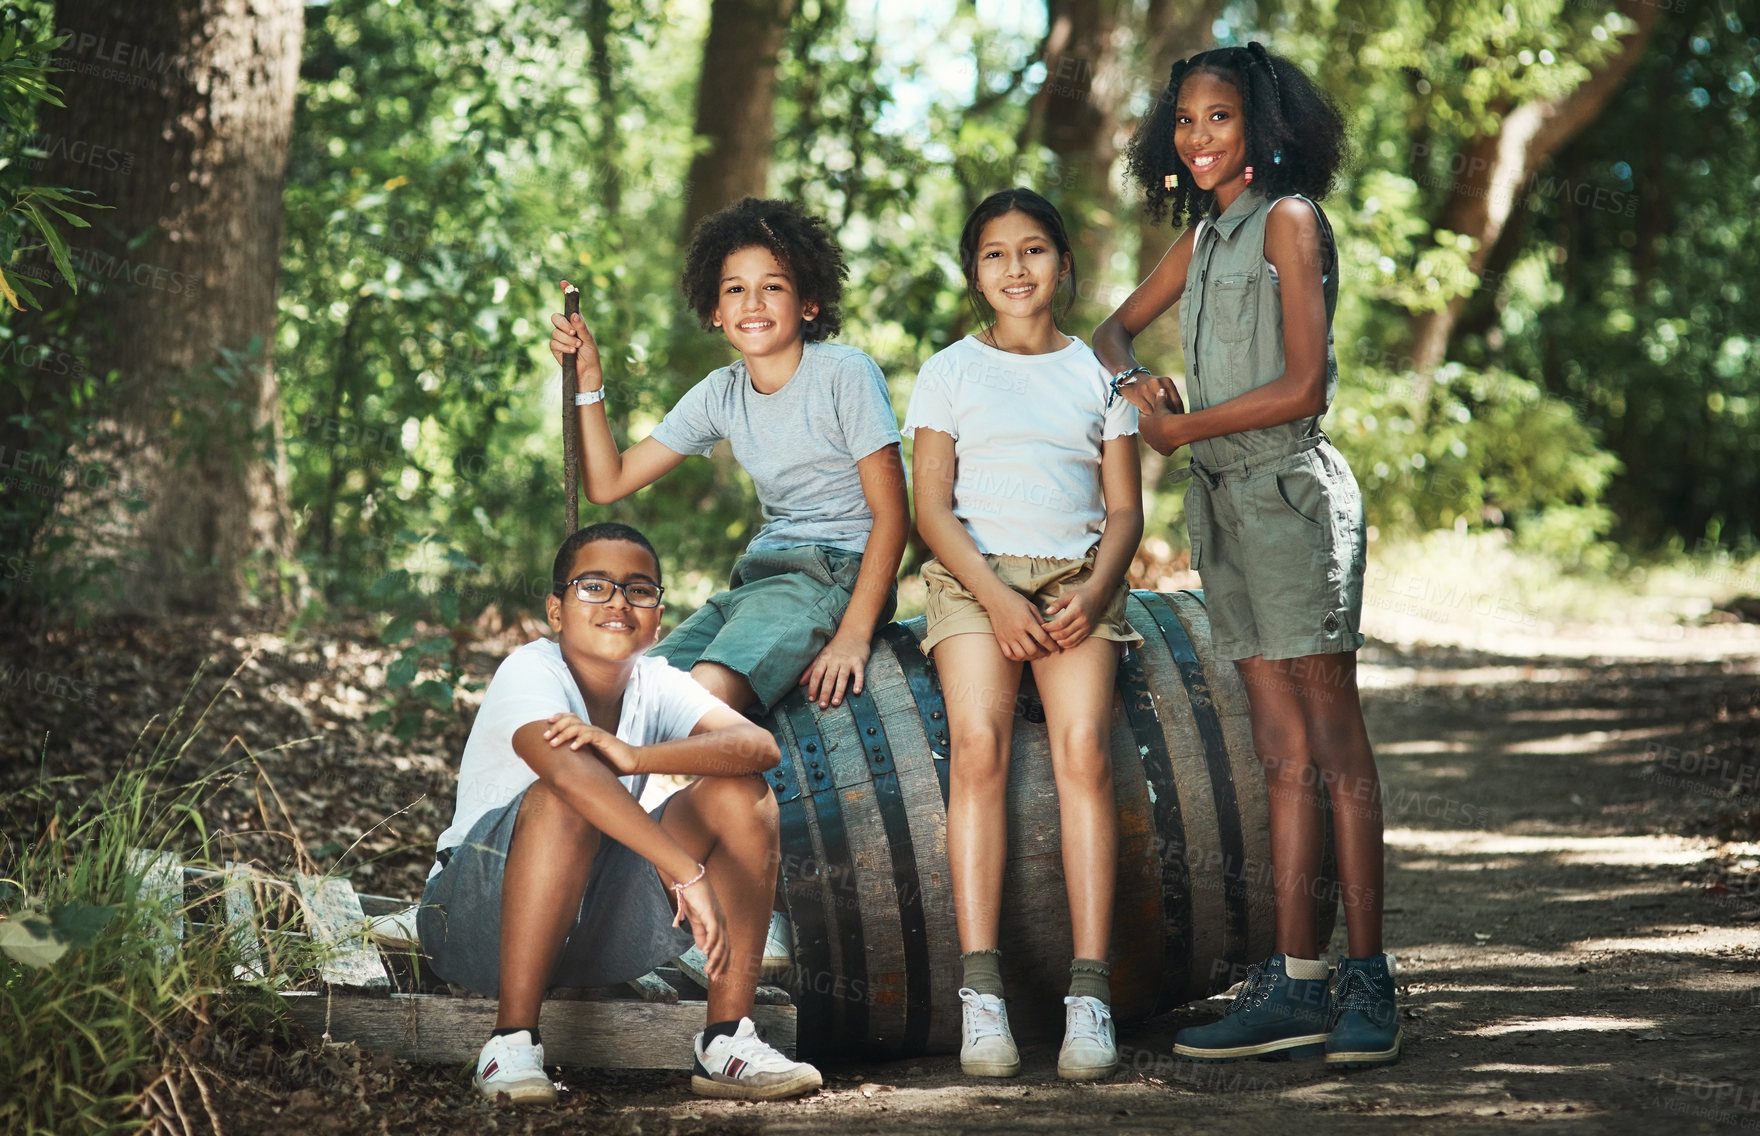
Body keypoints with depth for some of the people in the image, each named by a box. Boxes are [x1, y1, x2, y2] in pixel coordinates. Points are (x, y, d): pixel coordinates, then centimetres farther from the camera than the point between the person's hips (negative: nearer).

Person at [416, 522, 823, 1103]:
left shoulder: (656, 684, 0)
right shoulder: (530, 670, -16)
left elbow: (759, 746, -19)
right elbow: (568, 772, -37)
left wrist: (633, 756, -36)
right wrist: (689, 874, -45)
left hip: (596, 935, 5)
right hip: (480, 919, -5)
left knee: (741, 793, -11)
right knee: (564, 802, -34)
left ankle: (727, 1040, -14)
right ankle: (512, 1043, -28)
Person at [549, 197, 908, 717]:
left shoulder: (846, 374, -6)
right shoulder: (720, 395, 11)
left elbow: (891, 513, -10)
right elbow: (608, 483, 13)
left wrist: (854, 634, -20)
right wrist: (588, 379, 0)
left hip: (840, 572, -6)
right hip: (757, 577, 6)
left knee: (708, 690, -32)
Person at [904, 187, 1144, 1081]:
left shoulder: (1098, 373, 16)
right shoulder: (950, 372, 12)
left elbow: (1124, 510, 11)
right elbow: (931, 509, 3)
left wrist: (1094, 594, -9)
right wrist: (995, 597, -13)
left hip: (1077, 576, 1)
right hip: (974, 572, -1)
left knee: (1085, 746, -23)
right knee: (979, 740, -26)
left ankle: (1090, 991, -26)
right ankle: (981, 988, -28)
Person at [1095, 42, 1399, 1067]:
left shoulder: (1289, 220, -5)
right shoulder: (1206, 234, 18)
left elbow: (1302, 386, -12)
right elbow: (1116, 329, 27)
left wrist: (1184, 426, -4)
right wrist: (1135, 385, 5)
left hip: (1291, 487, -8)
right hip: (1222, 496, 8)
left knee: (1335, 740, -7)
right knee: (1284, 751, 4)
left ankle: (1368, 982, -7)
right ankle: (1296, 982, 1)